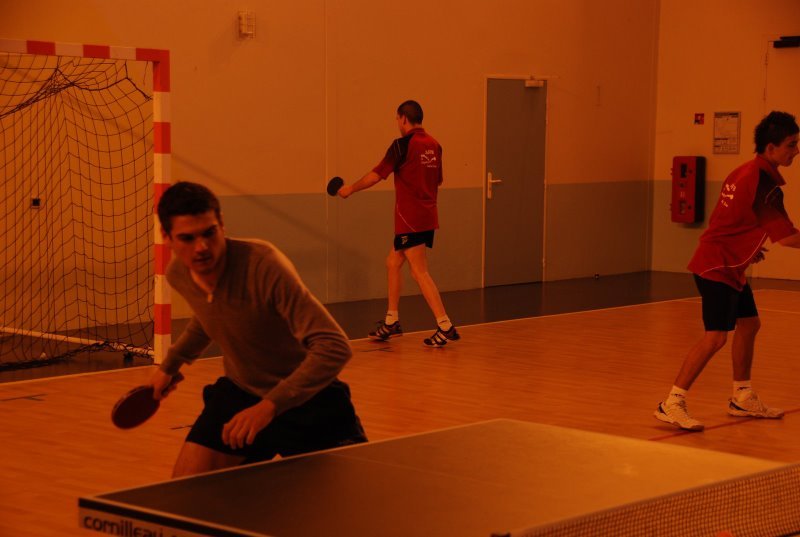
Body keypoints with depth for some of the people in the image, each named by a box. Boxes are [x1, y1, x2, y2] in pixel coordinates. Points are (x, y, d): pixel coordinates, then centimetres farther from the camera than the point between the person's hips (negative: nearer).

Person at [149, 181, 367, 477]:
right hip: (239, 393, 5)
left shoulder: (263, 266, -31)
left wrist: (269, 406, -46)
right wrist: (170, 364, 30)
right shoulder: (178, 275, -10)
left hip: (308, 400, -4)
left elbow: (334, 346, -38)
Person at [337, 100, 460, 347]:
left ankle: (445, 326, -10)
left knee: (420, 273, -6)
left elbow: (375, 176, -8)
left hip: (410, 219, -8)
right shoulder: (434, 145, 8)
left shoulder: (402, 145, -12)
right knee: (392, 263, 19)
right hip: (427, 217, 8)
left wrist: (350, 189, 7)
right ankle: (391, 321, 26)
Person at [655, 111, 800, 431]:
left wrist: (748, 247, 15)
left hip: (730, 266, 10)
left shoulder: (747, 172, 10)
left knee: (749, 324, 17)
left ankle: (742, 398, 28)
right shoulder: (764, 183, -20)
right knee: (716, 336, -14)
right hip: (717, 266, -10)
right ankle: (672, 404, -12)